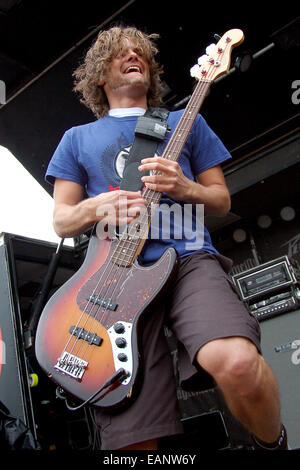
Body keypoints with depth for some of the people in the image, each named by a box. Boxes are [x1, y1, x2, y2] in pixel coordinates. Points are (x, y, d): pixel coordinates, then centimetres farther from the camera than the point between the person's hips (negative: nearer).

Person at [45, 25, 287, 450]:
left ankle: (272, 443, -1)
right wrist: (96, 207, -4)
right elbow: (60, 220, 19)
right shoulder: (77, 139, 23)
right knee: (132, 438, -16)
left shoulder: (186, 121, 23)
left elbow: (222, 201, 20)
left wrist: (185, 188, -3)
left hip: (188, 260, 0)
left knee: (238, 363, -32)